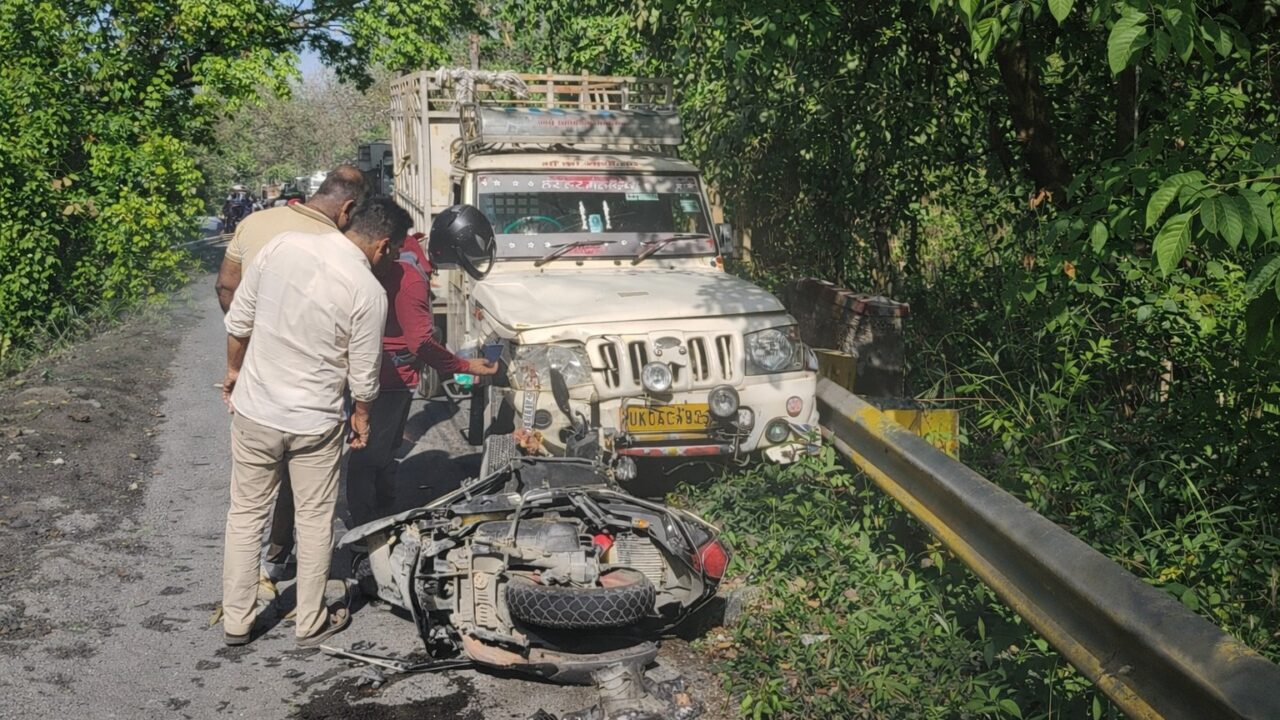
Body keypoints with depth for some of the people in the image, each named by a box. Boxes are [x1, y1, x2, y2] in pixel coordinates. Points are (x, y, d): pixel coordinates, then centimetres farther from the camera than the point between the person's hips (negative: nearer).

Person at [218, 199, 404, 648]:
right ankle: (310, 624, 25)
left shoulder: (282, 245, -7)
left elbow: (238, 320, 1)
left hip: (254, 411, 3)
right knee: (315, 522, 13)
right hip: (314, 424, -3)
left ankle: (236, 622, 26)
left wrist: (234, 369, 17)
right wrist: (361, 417, 11)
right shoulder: (369, 292, -17)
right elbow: (363, 377, -8)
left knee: (245, 515, 16)